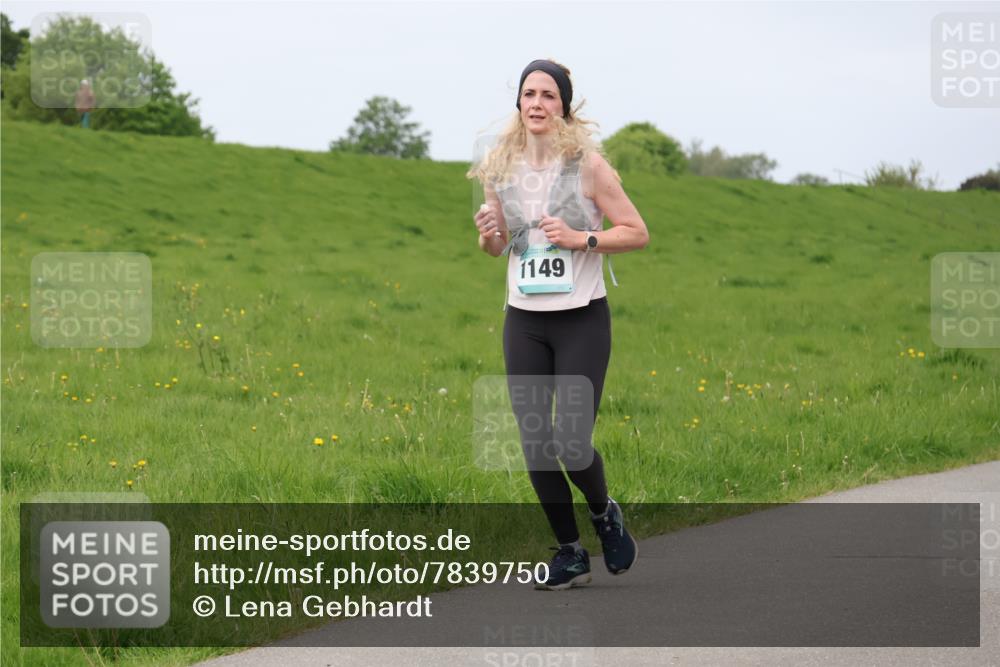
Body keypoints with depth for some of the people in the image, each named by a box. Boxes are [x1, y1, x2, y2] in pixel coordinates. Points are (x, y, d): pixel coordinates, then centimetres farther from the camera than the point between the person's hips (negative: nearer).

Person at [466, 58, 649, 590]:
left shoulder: (587, 163, -8)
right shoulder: (501, 169, 3)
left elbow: (637, 233, -4)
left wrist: (581, 238, -18)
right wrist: (488, 235, -6)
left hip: (582, 319, -4)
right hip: (523, 321, 4)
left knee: (572, 441, -11)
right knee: (535, 445, 2)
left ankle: (604, 513, 22)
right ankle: (569, 553, 18)